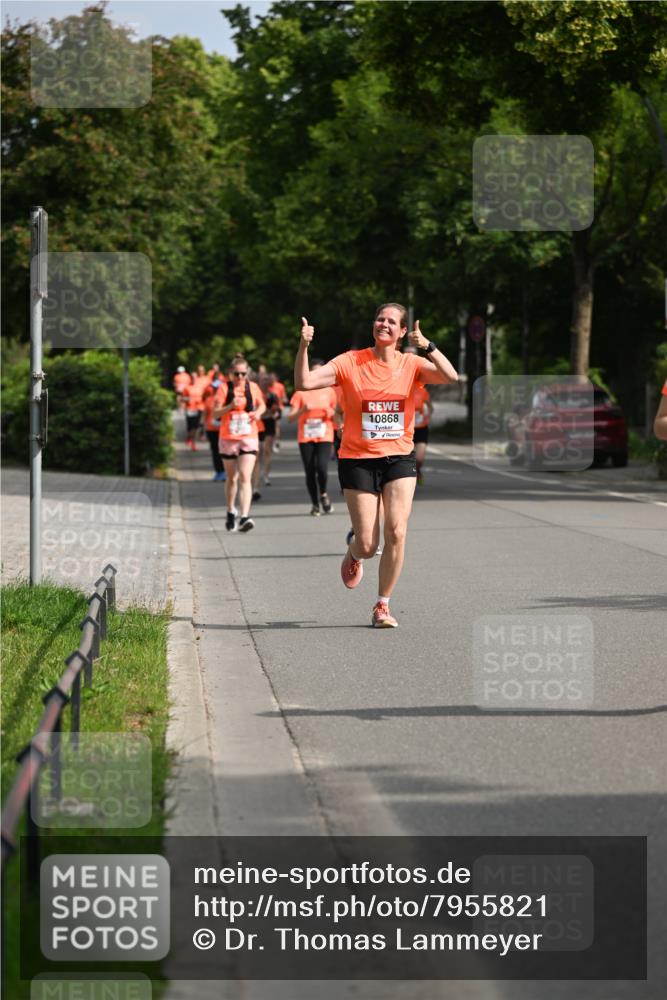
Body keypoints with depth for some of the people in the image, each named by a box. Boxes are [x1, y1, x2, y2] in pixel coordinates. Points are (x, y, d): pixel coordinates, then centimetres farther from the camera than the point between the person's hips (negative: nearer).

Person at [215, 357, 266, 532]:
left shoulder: (253, 387, 3)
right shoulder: (225, 389, -2)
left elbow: (261, 405, 19)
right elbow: (215, 413, -6)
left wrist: (258, 412, -3)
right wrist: (230, 406, -23)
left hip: (249, 438, 0)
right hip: (228, 439, 0)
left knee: (245, 477, -14)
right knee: (231, 478, 13)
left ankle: (244, 517, -22)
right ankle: (231, 511, 35)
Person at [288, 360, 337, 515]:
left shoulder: (329, 392, 8)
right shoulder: (301, 393, 3)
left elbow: (336, 414, 17)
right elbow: (290, 417, -1)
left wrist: (331, 413, -6)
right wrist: (302, 410, -19)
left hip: (325, 437, 0)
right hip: (306, 437, 0)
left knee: (322, 466, -19)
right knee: (310, 472, 0)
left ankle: (323, 494, 7)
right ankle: (315, 504, 13)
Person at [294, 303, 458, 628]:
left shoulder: (411, 364, 0)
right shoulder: (351, 363, -4)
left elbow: (451, 377, -16)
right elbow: (304, 382, -11)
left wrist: (427, 346, -27)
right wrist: (303, 347, -24)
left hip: (399, 458, 1)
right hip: (358, 459, -1)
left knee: (397, 532, -12)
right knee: (367, 545, -3)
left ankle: (382, 606, 3)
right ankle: (354, 555, 37)